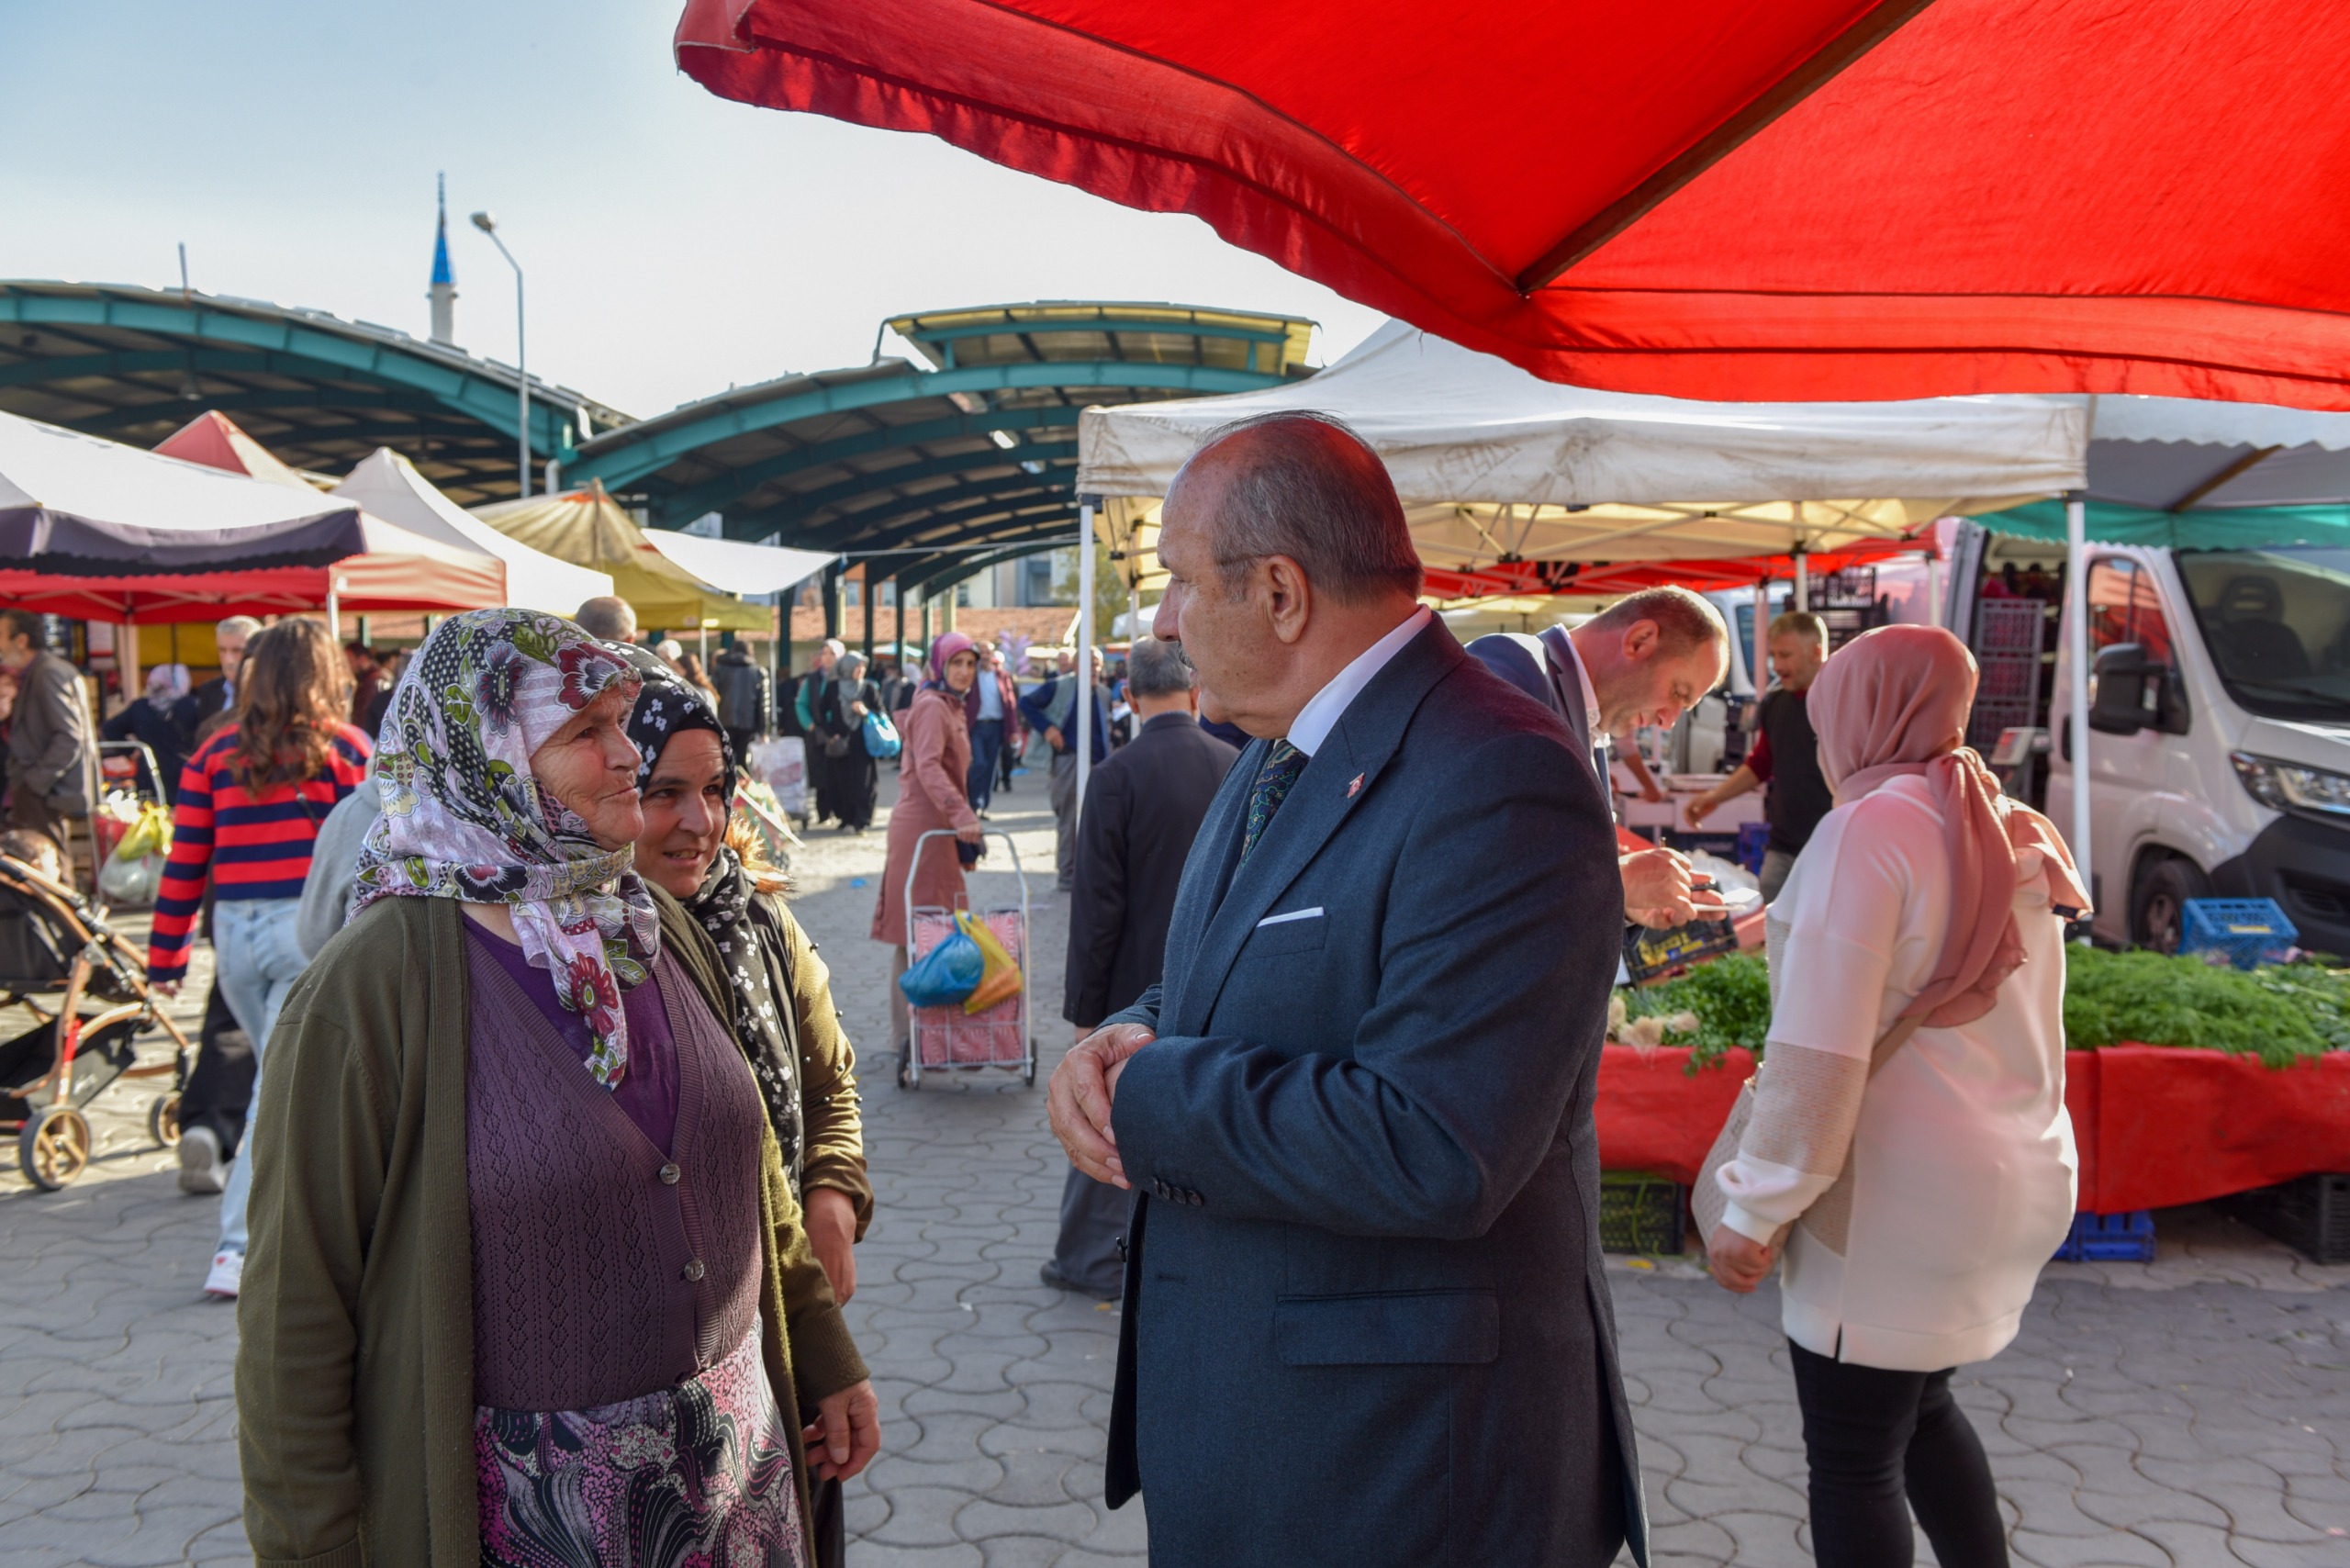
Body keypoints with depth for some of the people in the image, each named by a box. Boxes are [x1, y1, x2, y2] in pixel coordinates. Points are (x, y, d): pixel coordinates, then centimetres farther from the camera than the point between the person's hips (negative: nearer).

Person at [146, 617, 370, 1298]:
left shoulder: (216, 753, 7)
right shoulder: (345, 748, -1)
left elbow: (184, 864, 6)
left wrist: (166, 955, 12)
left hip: (236, 934, 4)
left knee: (284, 1081, 20)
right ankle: (239, 1248, -7)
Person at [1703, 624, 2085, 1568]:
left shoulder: (1870, 829, -16)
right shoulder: (2012, 836, 10)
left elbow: (1818, 1053, -20)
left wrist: (1753, 1211, -14)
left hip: (1896, 1195, -8)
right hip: (2019, 1177, 9)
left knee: (1853, 1460, 4)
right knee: (1918, 1408, 25)